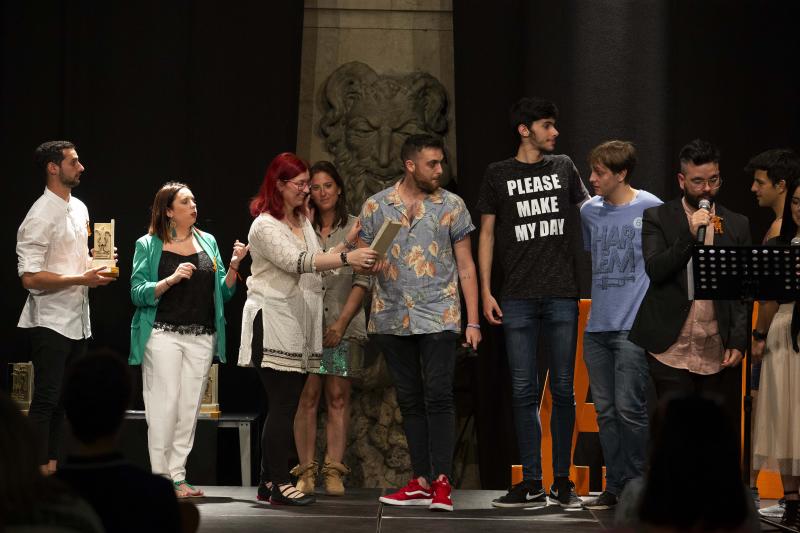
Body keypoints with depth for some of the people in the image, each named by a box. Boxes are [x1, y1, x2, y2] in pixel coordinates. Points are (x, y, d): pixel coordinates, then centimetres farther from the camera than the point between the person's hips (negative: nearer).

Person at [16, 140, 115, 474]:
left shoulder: (79, 208, 13)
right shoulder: (41, 216, -15)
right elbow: (30, 277, -20)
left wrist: (99, 262, 5)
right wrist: (82, 279, -21)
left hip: (78, 320, 8)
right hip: (51, 320, -8)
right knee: (46, 398, -6)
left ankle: (53, 468, 16)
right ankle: (39, 472, -1)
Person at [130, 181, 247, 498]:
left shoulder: (208, 243, 14)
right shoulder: (149, 246, 2)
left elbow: (224, 293, 14)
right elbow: (138, 293, -5)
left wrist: (233, 266, -2)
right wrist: (170, 280, -17)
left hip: (202, 338, 4)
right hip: (163, 333, -4)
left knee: (189, 407, 3)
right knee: (165, 404, -8)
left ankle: (178, 476, 7)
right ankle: (161, 477, -3)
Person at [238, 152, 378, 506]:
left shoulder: (302, 222, 17)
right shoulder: (266, 225, -11)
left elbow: (317, 262, 15)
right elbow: (297, 262, -24)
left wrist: (346, 244, 3)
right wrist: (346, 258, -31)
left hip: (298, 325, 9)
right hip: (273, 325, -9)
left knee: (286, 407, 8)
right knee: (283, 407, -10)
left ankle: (270, 483, 12)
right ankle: (278, 484, -8)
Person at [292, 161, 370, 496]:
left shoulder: (355, 227, 7)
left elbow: (362, 281, 2)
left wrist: (342, 322, -6)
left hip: (343, 325, 0)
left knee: (338, 396, -3)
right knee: (308, 396, -5)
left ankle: (333, 471, -3)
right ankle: (306, 471, -4)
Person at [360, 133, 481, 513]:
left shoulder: (452, 206, 3)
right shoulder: (375, 207, 5)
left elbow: (466, 266, 4)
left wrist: (473, 321, -1)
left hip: (438, 317, -2)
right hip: (392, 320, 2)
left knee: (438, 397, -9)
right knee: (409, 400, 7)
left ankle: (441, 482, -8)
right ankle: (421, 482, 11)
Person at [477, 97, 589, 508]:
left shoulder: (563, 167, 12)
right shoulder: (498, 175, 6)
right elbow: (487, 234, 7)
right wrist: (485, 291, 0)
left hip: (562, 295, 1)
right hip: (518, 298, -1)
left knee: (563, 389, 2)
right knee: (523, 391, -1)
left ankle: (562, 482, 9)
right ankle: (532, 485, 3)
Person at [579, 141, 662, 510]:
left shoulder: (650, 209, -5)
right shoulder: (590, 211, 10)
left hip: (633, 327, -6)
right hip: (596, 327, 6)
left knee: (629, 409, -9)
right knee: (605, 410, 8)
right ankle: (614, 486, 15)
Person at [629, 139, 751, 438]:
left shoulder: (737, 225, 10)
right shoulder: (657, 219, 5)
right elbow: (654, 270, -8)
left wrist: (739, 342, -3)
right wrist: (690, 235, -17)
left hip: (720, 356, 2)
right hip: (672, 352, -2)